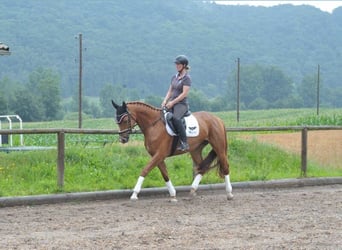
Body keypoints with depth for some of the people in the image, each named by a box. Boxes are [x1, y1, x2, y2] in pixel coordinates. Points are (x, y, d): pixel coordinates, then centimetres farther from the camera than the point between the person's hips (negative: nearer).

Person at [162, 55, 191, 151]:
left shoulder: (187, 78, -7)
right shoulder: (174, 77, 17)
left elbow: (184, 94, -14)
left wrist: (172, 102, -16)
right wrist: (165, 101, 2)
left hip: (182, 104, -8)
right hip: (172, 103, 8)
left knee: (176, 118, -35)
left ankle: (184, 143, -34)